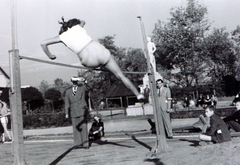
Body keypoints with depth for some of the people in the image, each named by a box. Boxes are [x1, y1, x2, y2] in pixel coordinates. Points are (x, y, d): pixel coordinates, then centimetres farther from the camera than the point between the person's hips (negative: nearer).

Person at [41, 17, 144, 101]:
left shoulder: (62, 37, 14)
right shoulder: (77, 27, 19)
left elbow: (43, 43, 12)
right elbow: (83, 21, 45)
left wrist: (50, 56, 23)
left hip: (90, 61, -1)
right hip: (99, 51, 1)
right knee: (120, 75, 10)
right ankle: (137, 94, 10)